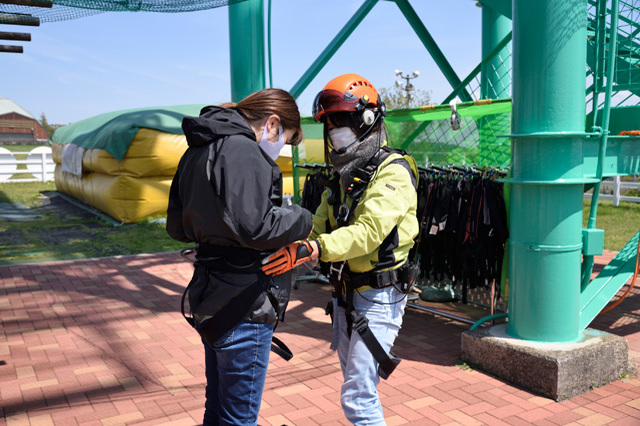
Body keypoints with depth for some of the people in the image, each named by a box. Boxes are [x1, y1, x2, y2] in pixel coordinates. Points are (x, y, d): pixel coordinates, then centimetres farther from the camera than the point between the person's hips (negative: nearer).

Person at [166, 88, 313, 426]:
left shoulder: (196, 151, 12)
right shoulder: (241, 150, -18)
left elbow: (177, 226, 18)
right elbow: (255, 227, -27)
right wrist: (302, 220, -12)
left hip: (210, 299, 10)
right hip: (242, 306, -9)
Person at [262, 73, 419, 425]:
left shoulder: (392, 172, -16)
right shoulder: (343, 175, 12)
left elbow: (369, 230, -30)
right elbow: (319, 227, 9)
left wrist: (311, 249, -41)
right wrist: (287, 246, -9)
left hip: (378, 297, -8)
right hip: (345, 294, 8)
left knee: (357, 397, -7)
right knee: (358, 386, 20)